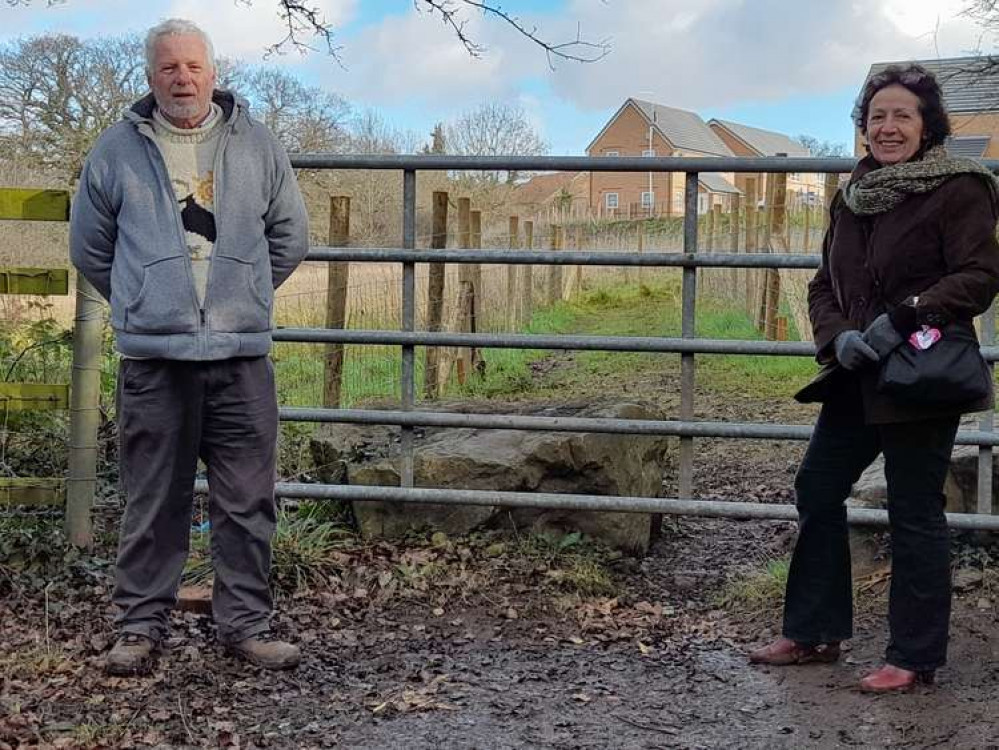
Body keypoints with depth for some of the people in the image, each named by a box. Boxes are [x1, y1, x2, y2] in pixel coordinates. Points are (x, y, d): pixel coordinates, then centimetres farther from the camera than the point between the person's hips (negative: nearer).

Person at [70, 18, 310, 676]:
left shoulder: (257, 146, 8)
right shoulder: (118, 151, 5)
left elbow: (290, 238, 17)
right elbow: (89, 247, 15)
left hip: (242, 356, 1)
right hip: (152, 357, -1)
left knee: (248, 503, 4)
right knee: (153, 503, 5)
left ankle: (247, 623, 15)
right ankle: (141, 626, 16)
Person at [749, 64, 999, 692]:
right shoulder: (854, 197, 13)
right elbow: (825, 284, 12)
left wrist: (906, 316, -25)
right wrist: (837, 337, -7)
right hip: (858, 379, 8)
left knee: (915, 512, -1)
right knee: (817, 488, 12)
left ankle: (915, 658, 11)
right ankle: (814, 633, 26)